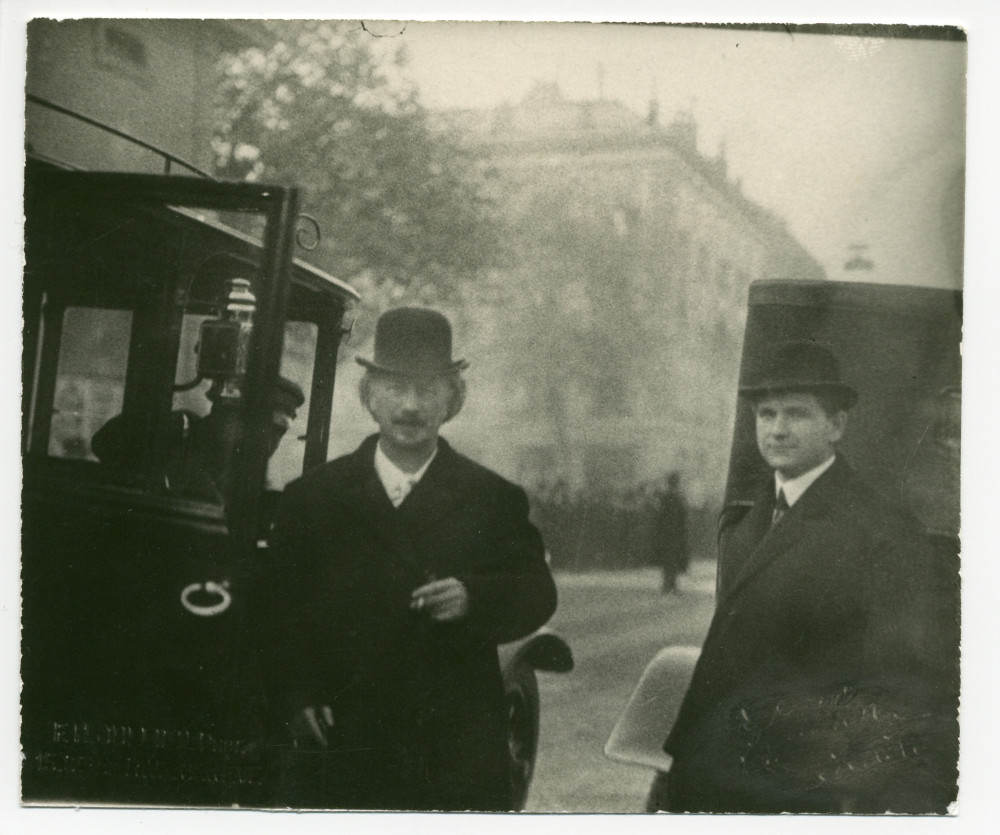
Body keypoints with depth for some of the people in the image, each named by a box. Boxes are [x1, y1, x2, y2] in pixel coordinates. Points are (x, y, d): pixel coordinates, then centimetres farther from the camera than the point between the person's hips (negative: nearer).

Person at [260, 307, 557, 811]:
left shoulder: (494, 500, 8)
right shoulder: (312, 498, 9)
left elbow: (537, 593, -1)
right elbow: (278, 609, 5)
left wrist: (474, 598, -20)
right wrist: (297, 694, -7)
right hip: (338, 748, 1)